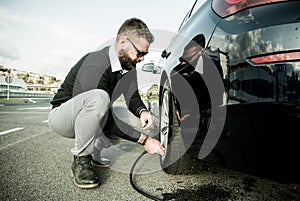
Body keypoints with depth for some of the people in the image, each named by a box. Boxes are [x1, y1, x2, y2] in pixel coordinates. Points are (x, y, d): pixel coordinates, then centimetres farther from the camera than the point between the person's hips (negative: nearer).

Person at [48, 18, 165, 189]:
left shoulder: (128, 65, -7)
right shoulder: (95, 66, -31)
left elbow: (132, 96, -2)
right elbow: (107, 121, -32)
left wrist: (142, 111, -25)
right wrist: (143, 139, -31)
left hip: (92, 121, 8)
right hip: (61, 115, -7)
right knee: (98, 98, -37)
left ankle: (92, 154, 9)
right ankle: (81, 160, -19)